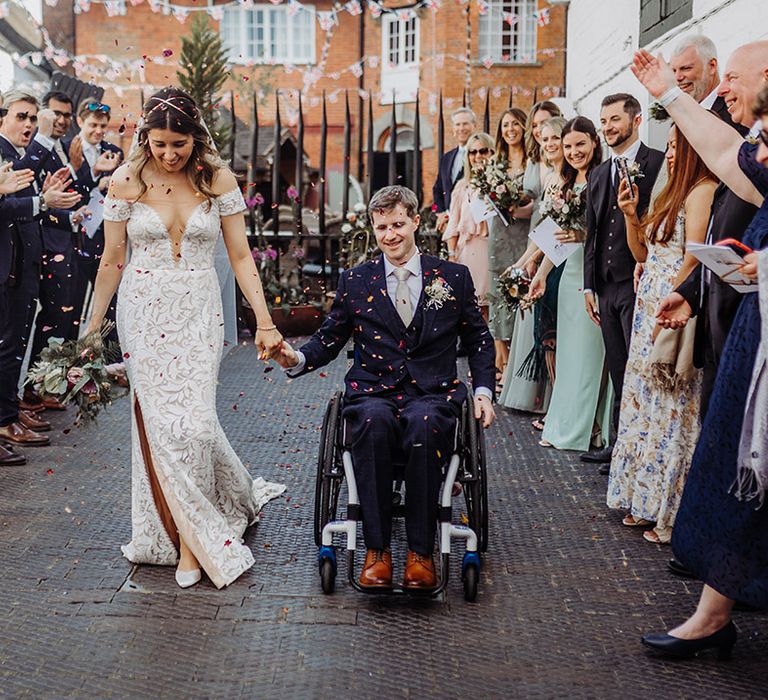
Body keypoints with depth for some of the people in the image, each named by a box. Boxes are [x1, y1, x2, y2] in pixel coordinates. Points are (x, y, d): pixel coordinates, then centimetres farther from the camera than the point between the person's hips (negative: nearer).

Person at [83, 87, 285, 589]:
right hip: (144, 312, 1)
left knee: (192, 419, -8)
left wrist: (265, 322, -6)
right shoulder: (126, 182, 0)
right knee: (160, 420, -4)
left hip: (200, 311, -1)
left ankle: (189, 538, 13)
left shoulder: (218, 179, -1)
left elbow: (240, 255, 0)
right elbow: (112, 260, 6)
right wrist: (93, 325, 9)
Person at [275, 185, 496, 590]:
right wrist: (297, 358, -8)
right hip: (373, 395, 1)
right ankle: (377, 550, -30)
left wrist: (483, 390, 5)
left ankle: (420, 552, -28)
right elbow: (329, 340, 14)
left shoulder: (454, 277, 13)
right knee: (373, 423, -37)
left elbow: (479, 340, 19)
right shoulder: (354, 282, 14)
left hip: (432, 395, 0)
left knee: (424, 426, -38)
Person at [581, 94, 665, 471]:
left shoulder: (659, 163, -5)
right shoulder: (598, 174, 17)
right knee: (618, 370, 12)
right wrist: (589, 286, 14)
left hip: (640, 284, -7)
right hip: (607, 287, 7)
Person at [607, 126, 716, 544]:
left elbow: (694, 259, -19)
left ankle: (674, 515, 7)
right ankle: (647, 503, 23)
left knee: (671, 408, -3)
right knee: (646, 402, 12)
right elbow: (642, 253, 19)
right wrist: (630, 214, 7)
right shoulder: (674, 195, 18)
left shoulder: (703, 191, -11)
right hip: (649, 313, 10)